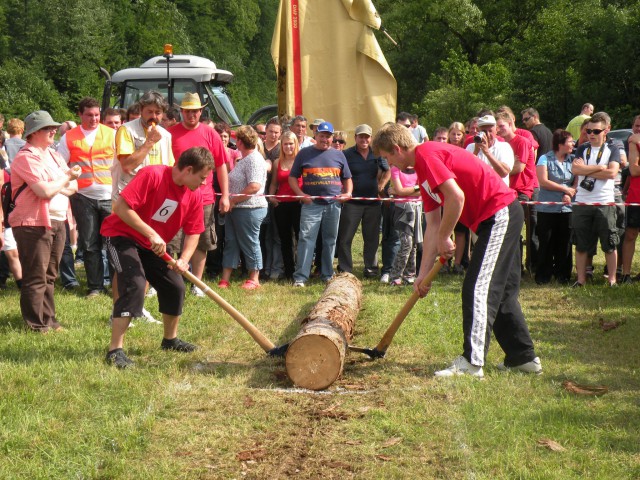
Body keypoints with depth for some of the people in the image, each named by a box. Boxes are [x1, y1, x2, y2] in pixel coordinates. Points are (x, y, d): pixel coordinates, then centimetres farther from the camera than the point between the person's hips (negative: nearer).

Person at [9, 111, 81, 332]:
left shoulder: (53, 155, 15)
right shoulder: (26, 158, -13)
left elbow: (73, 187, 10)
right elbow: (45, 191, -22)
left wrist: (55, 185, -10)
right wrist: (66, 179, -6)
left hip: (57, 222, 8)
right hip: (33, 224, -8)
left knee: (49, 275, 14)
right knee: (35, 278, -2)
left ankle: (48, 319, 23)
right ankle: (36, 325, 4)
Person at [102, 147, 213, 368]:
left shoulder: (194, 194, -4)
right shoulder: (152, 175, -27)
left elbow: (193, 232, 2)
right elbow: (121, 206, -31)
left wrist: (184, 260, -17)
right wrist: (151, 234, -33)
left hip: (154, 246, 8)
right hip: (122, 235, -8)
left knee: (175, 285, 6)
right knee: (134, 284, -26)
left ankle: (170, 339, 31)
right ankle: (115, 350, -23)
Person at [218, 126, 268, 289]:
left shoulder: (254, 159, -16)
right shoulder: (244, 159, 17)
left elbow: (254, 187, -25)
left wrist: (233, 200, -19)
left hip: (250, 209, -10)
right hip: (235, 209, 10)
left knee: (250, 243, -1)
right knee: (230, 242, 8)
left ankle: (254, 279, 9)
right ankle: (225, 279, 10)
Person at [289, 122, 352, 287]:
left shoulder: (338, 155, 14)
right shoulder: (304, 154, 7)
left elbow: (347, 178, 20)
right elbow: (292, 177, 8)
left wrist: (348, 193, 1)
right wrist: (300, 194, -7)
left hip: (333, 204, 3)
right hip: (311, 204, -3)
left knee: (330, 240, 8)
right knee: (306, 238, -10)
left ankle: (327, 275, 18)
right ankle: (300, 277, -12)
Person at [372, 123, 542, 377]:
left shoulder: (426, 155, -12)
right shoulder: (423, 170, 18)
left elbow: (456, 197, -23)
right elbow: (433, 225, 18)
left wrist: (444, 238, -11)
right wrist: (423, 274, 15)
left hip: (499, 213, -10)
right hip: (506, 214, 10)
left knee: (477, 289, -11)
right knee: (501, 291, 16)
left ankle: (472, 361, -11)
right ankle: (523, 356, 22)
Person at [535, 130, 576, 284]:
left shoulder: (573, 160, 9)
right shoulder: (545, 159, -2)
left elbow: (577, 181, 5)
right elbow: (543, 181, -10)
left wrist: (569, 195, -14)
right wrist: (565, 189, -10)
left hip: (566, 208, 3)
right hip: (547, 208, -3)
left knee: (564, 243, 4)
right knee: (546, 243, 0)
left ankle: (563, 274, 13)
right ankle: (543, 275, 8)